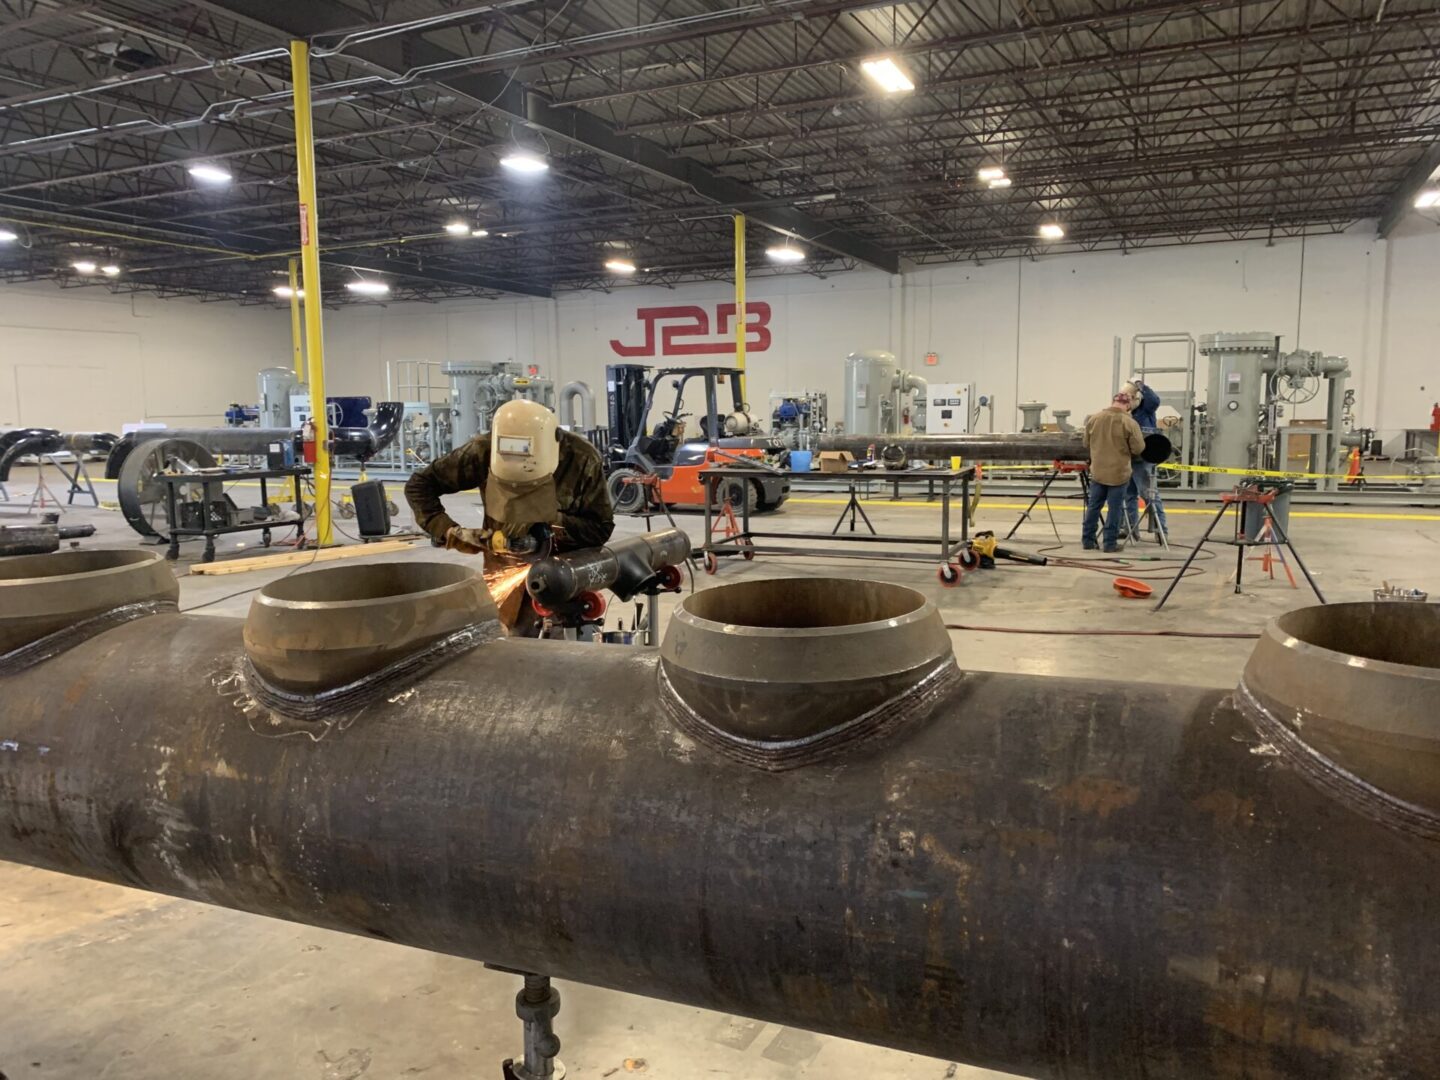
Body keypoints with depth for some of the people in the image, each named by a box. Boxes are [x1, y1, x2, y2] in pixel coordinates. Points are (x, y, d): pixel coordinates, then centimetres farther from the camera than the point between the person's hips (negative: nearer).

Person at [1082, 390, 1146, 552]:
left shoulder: (1094, 419, -2)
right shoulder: (1129, 423, -14)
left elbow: (1086, 444, 9)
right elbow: (1138, 449, -10)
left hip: (1097, 471, 4)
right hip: (1118, 473, -4)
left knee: (1093, 506, 12)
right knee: (1115, 508, 4)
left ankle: (1087, 540, 16)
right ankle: (1110, 543, 8)